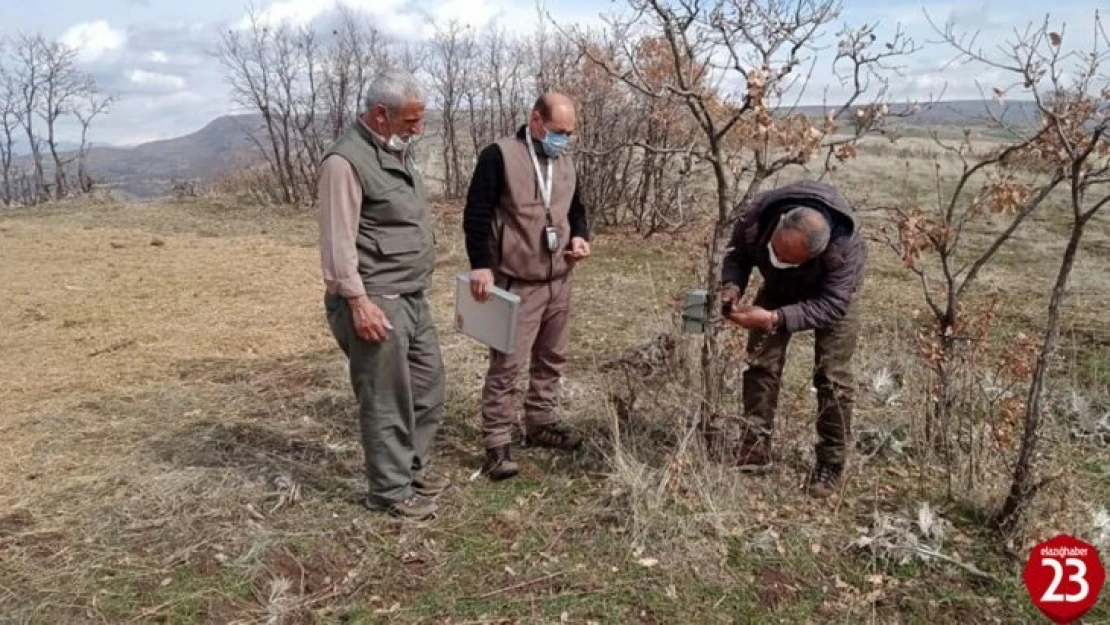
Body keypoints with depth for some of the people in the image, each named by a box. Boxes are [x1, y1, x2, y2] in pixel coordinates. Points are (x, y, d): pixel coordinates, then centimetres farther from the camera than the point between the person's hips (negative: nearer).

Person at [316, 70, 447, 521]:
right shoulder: (346, 160, -16)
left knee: (428, 387, 16)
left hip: (412, 298, 10)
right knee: (386, 400, 1)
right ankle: (389, 491, 15)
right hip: (375, 303, -10)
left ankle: (411, 469, 33)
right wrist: (358, 301, -23)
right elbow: (338, 240, -20)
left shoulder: (396, 151, 15)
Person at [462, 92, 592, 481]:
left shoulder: (565, 162, 11)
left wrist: (580, 236, 2)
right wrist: (481, 265, -20)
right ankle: (497, 443, 6)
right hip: (516, 284, -7)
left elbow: (576, 209, 23)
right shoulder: (499, 156, -11)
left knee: (552, 359, 16)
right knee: (506, 365, -3)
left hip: (559, 281, 7)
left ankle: (540, 424, 33)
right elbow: (476, 214, -13)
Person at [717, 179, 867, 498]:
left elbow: (830, 305, -38)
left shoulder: (844, 247, -43)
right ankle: (755, 450, 9)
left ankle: (830, 465, 3)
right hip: (779, 286, 4)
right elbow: (737, 252, -15)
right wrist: (732, 286, -35)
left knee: (831, 376, -10)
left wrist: (775, 319, -50)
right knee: (760, 362, -1)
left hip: (833, 291, -3)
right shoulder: (758, 214, -35)